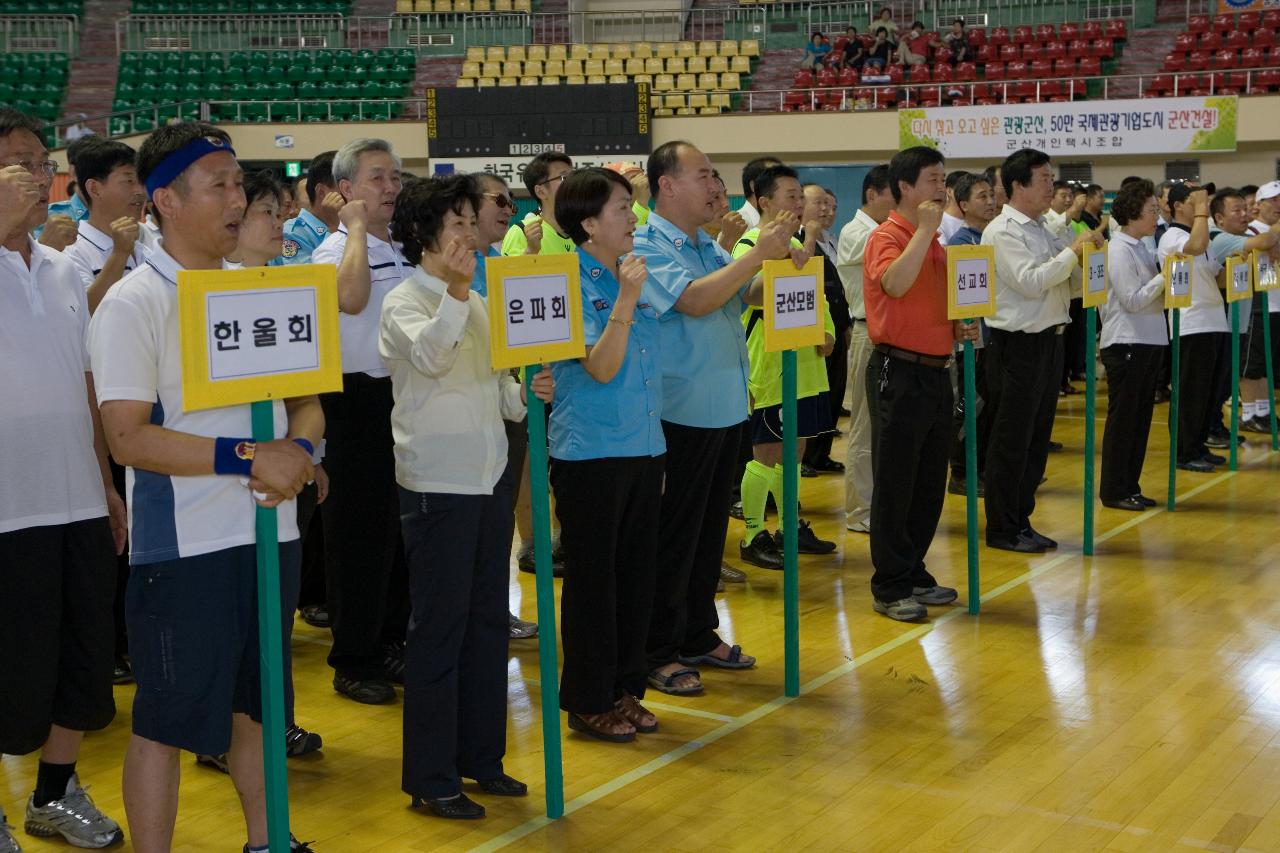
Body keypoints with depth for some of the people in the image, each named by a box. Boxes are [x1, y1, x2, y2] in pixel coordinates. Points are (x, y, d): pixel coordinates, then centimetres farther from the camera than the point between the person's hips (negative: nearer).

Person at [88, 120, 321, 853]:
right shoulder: (133, 303, -10)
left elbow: (307, 400, 12)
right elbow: (129, 437, -17)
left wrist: (297, 449, -10)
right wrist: (247, 457, -22)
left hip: (270, 531, 6)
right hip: (184, 546, -6)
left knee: (259, 702, 18)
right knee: (168, 720, 4)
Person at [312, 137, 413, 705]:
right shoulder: (335, 250, -9)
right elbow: (351, 297, -32)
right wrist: (358, 227, -19)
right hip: (359, 398, -7)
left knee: (402, 525, 13)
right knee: (358, 530, 0)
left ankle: (390, 640, 27)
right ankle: (352, 659, 10)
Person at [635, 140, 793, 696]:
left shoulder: (709, 247, 13)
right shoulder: (648, 246, -12)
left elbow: (752, 296, 15)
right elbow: (692, 300, -25)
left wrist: (783, 262, -4)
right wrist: (757, 254, -22)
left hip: (726, 409, 8)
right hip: (681, 414, -8)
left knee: (711, 527, 16)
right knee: (675, 534, -1)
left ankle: (698, 635, 28)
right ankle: (658, 653, 10)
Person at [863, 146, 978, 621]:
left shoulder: (936, 242, 15)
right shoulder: (887, 237, -10)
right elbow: (895, 284, -31)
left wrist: (958, 329, 9)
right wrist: (925, 229, -24)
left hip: (935, 371, 8)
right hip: (899, 372, -8)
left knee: (930, 485, 13)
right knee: (895, 485, -1)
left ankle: (914, 575, 25)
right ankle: (890, 588, 8)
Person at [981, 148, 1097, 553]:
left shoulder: (1042, 230, 15)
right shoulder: (1003, 231, -11)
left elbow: (1069, 280, 17)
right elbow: (1030, 281, -22)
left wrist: (1087, 253, 0)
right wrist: (1073, 251, -18)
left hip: (1048, 340, 9)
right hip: (1018, 345, -9)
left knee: (1037, 437, 13)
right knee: (1011, 440, -1)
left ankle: (1021, 521, 23)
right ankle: (1002, 529, 8)